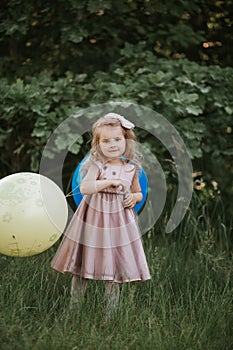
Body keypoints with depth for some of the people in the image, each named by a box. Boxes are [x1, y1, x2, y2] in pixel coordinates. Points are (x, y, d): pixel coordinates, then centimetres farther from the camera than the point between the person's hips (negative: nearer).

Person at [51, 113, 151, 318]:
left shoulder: (131, 169, 4)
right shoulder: (97, 165, -6)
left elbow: (138, 193, 18)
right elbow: (84, 187, -20)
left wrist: (134, 198, -4)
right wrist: (109, 181, -24)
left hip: (119, 222, 2)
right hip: (93, 220, -2)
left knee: (115, 269, 4)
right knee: (82, 264, 5)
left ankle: (111, 314, 14)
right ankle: (75, 308, 19)